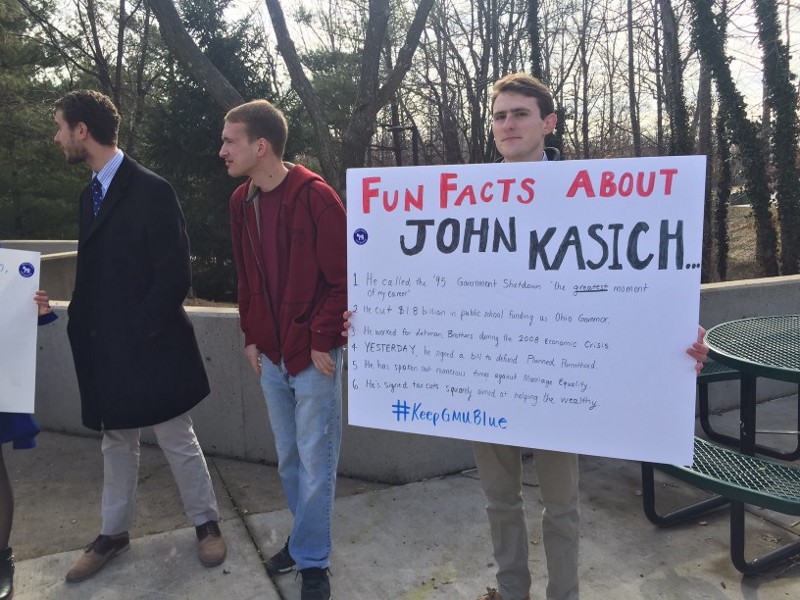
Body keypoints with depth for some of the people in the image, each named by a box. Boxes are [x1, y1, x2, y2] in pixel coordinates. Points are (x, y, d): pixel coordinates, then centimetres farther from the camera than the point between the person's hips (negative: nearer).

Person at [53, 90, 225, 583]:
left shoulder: (152, 191, -14)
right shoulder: (90, 194, 11)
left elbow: (176, 277, -16)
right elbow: (94, 271, 14)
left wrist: (138, 330, -13)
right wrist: (84, 326, 2)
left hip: (151, 346, -7)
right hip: (105, 347, 7)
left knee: (178, 441, 8)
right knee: (116, 442, 19)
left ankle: (207, 523, 28)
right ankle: (114, 532, 36)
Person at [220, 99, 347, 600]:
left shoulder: (315, 196, -15)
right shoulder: (242, 201, 7)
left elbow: (343, 277, -15)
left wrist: (323, 342, -14)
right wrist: (251, 336, 11)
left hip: (313, 353, -6)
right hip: (271, 353, 7)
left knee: (314, 461, 6)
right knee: (288, 457, 18)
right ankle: (306, 535, 38)